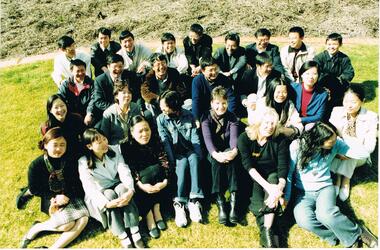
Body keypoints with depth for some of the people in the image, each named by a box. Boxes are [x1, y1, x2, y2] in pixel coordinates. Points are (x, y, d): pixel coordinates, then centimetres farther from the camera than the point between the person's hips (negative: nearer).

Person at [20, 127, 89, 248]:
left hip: (70, 196, 3)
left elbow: (76, 183, 1)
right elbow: (34, 189, -4)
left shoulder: (70, 161, -4)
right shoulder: (36, 165, -11)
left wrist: (68, 196, -17)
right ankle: (36, 228, 2)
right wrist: (55, 197, -15)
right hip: (51, 199, -3)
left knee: (83, 219, -23)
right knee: (68, 224, -24)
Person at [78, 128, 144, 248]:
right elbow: (89, 188, -26)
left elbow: (125, 172, -18)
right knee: (110, 194, -33)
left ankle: (135, 231, -32)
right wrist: (107, 203, -41)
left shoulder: (115, 150, -7)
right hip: (99, 196, -2)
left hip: (118, 186, 2)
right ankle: (122, 236, -31)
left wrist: (130, 190, -37)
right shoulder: (84, 162, -16)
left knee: (123, 188, -31)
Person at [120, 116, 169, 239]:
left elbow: (164, 161, -17)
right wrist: (141, 185, -38)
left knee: (157, 169, -28)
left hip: (154, 174, 2)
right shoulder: (126, 146, -17)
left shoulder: (155, 140, -11)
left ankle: (156, 210, -19)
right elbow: (129, 170, -23)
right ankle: (148, 216, -20)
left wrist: (165, 181, -32)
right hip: (138, 181, -2)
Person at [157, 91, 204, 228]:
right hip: (176, 154, -1)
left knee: (193, 159, -32)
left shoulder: (188, 115, 3)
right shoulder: (161, 119, -1)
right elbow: (165, 142, -8)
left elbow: (195, 137, -1)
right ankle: (179, 204, -35)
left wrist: (198, 156, -14)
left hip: (190, 151, 1)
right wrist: (172, 162, -18)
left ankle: (194, 200, -36)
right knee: (183, 163, -33)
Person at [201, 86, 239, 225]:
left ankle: (233, 200, -39)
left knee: (231, 158, -34)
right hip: (214, 152, -1)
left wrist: (234, 150, -37)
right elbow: (207, 138, -19)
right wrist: (215, 154, -39)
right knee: (216, 161, -36)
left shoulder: (232, 117, 3)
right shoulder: (206, 118, -2)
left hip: (228, 150, 1)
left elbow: (234, 136, -14)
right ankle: (220, 202, -39)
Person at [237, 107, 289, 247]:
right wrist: (267, 186, -36)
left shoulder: (279, 141, -7)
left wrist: (279, 187, -37)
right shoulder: (244, 138, -11)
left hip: (271, 176, 0)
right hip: (251, 179, 0)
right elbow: (248, 165, -22)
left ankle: (268, 230, -39)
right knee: (256, 188, -29)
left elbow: (283, 167, -17)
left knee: (274, 178, -30)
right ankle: (267, 232, -36)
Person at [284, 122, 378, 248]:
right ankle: (354, 237, -13)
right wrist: (286, 197, -8)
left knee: (326, 214, -35)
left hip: (325, 188, 0)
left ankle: (356, 234, -6)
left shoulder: (335, 144, -6)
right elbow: (288, 173, -6)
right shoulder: (297, 146, -14)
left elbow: (363, 153, -6)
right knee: (304, 221, -31)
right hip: (303, 191, 0)